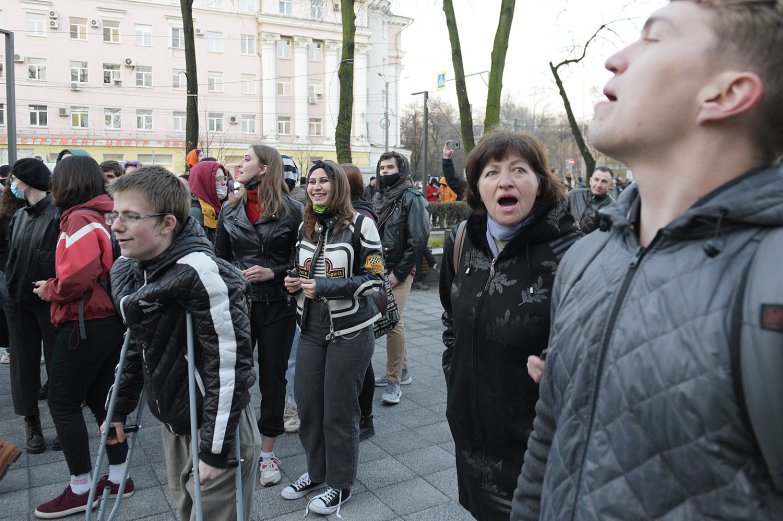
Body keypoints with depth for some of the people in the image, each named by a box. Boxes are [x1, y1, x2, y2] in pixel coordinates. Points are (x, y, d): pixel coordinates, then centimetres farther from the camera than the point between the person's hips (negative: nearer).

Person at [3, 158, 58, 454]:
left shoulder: (58, 214, -12)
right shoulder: (18, 216, 10)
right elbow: (11, 256, 16)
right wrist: (7, 289, 6)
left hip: (51, 302, -6)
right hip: (19, 302, 6)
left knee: (57, 363, 6)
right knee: (24, 364, 9)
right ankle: (32, 424, 22)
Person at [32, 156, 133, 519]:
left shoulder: (78, 220, -15)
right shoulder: (103, 217, 12)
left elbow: (76, 278, -26)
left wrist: (49, 290, -8)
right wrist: (57, 286, 11)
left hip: (85, 324, -9)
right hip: (111, 320, 9)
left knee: (62, 403, 4)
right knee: (100, 398, 16)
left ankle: (81, 489, 13)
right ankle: (118, 477, 24)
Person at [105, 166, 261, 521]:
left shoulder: (200, 273, -26)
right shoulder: (128, 269, 1)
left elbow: (229, 363, -25)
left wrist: (216, 448, -21)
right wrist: (120, 409, 19)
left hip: (216, 429, -7)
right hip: (172, 423, 8)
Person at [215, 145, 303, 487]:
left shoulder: (290, 211, -5)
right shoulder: (230, 209, 6)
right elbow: (221, 256, 12)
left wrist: (273, 273, -17)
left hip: (277, 305, -2)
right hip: (238, 304, 3)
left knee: (272, 377, 9)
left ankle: (267, 453, 25)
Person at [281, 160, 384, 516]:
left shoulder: (359, 225, -11)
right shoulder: (306, 227, 8)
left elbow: (375, 279, -14)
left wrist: (326, 287, -22)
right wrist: (296, 283, -2)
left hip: (350, 330, -6)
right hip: (312, 328, 6)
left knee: (339, 408, 4)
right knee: (306, 401, 11)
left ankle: (339, 485, 25)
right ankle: (316, 471, 35)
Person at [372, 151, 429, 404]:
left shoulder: (411, 197, -8)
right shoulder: (379, 198, 14)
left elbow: (418, 239, -15)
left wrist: (398, 273, -16)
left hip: (399, 271, -7)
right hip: (380, 269, 7)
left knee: (393, 321, -12)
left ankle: (393, 380, -2)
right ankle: (402, 370, 27)